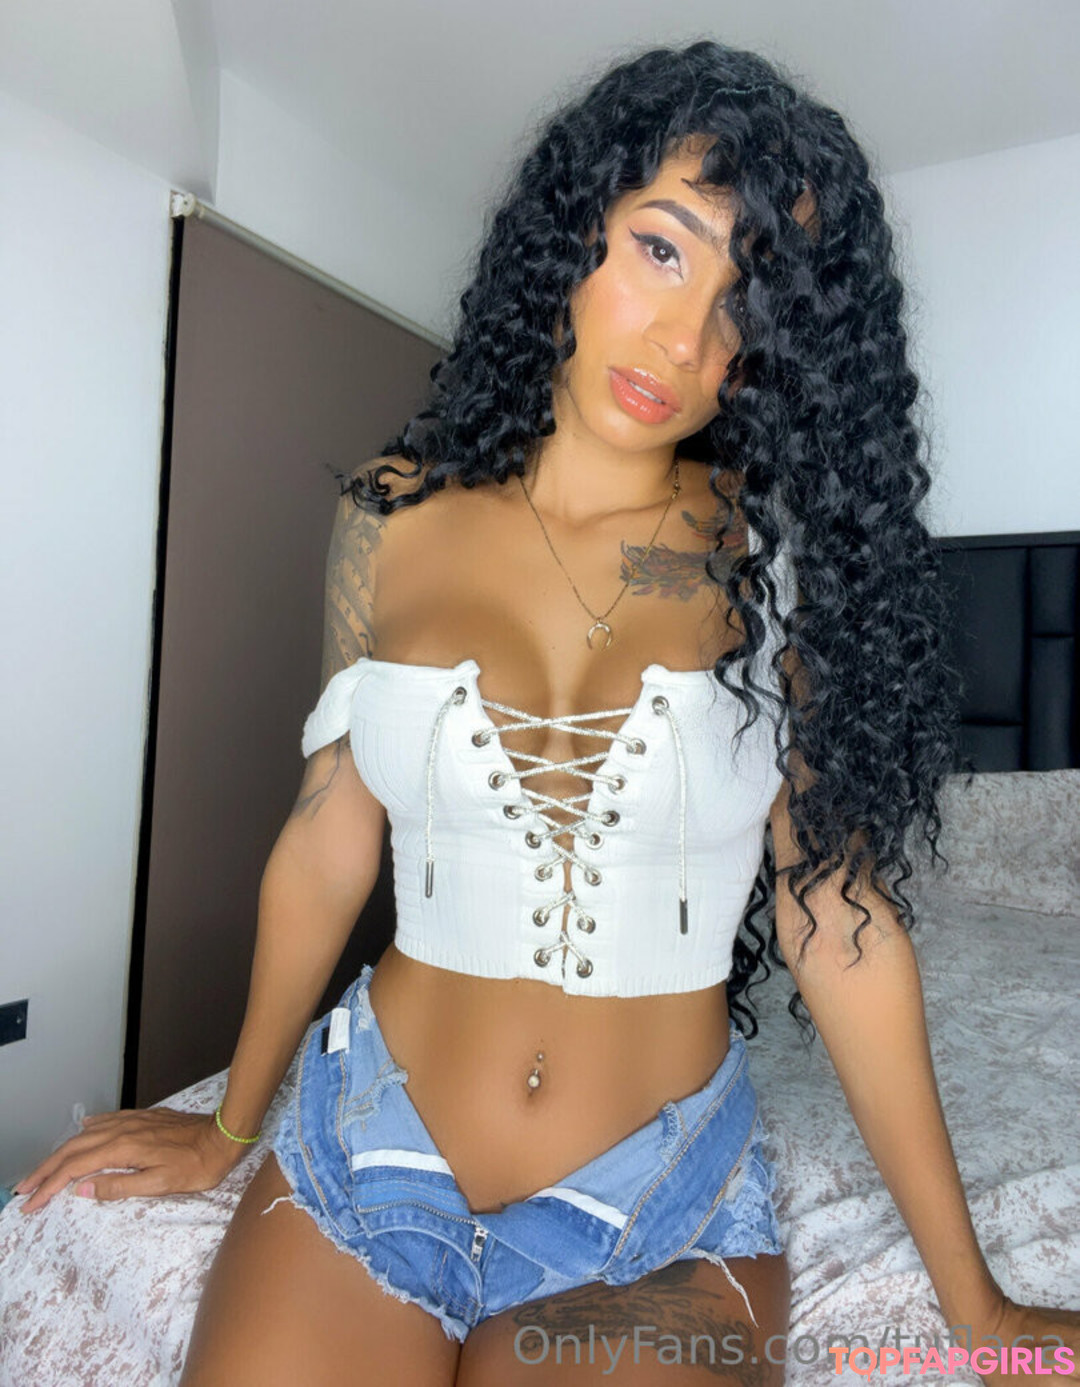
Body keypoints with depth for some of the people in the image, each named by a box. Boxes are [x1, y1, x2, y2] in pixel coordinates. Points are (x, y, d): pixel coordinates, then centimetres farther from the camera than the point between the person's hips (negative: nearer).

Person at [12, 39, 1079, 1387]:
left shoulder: (783, 558, -9)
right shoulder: (395, 517, -5)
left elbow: (842, 919, -7)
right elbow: (325, 844, 3)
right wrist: (227, 1130, 14)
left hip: (660, 1217, 0)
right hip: (369, 1146, 2)